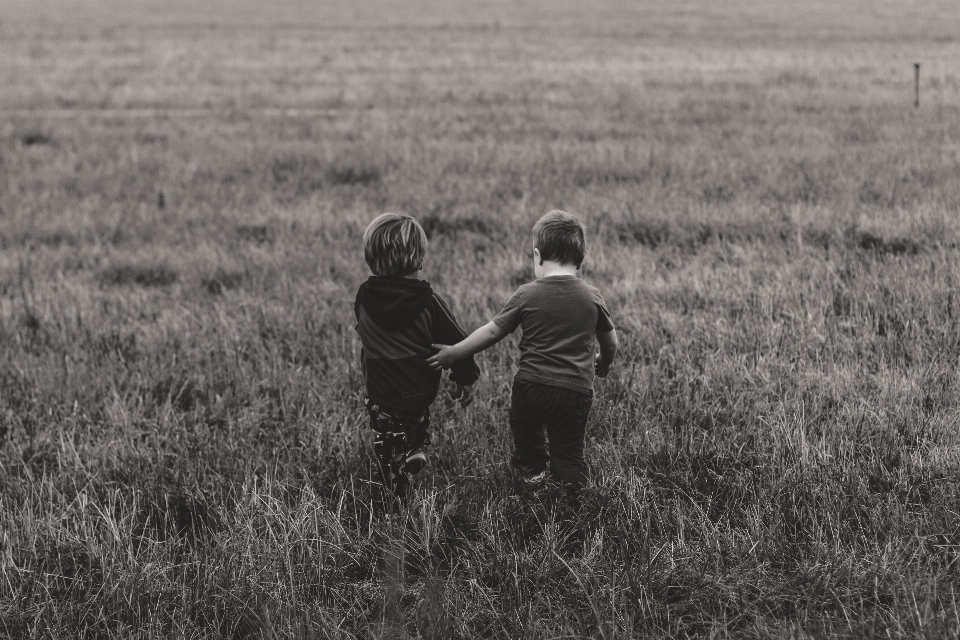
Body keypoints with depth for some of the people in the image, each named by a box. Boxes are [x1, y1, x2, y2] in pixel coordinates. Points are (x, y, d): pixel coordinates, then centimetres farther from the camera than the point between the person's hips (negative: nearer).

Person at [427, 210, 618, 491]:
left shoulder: (527, 295, -4)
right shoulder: (592, 296, 1)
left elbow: (493, 331, 0)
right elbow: (611, 342, 11)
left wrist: (455, 353, 12)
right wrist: (603, 364, 33)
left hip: (531, 385, 0)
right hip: (576, 390, 0)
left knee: (524, 426, 29)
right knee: (568, 451, 9)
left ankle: (533, 468, 41)